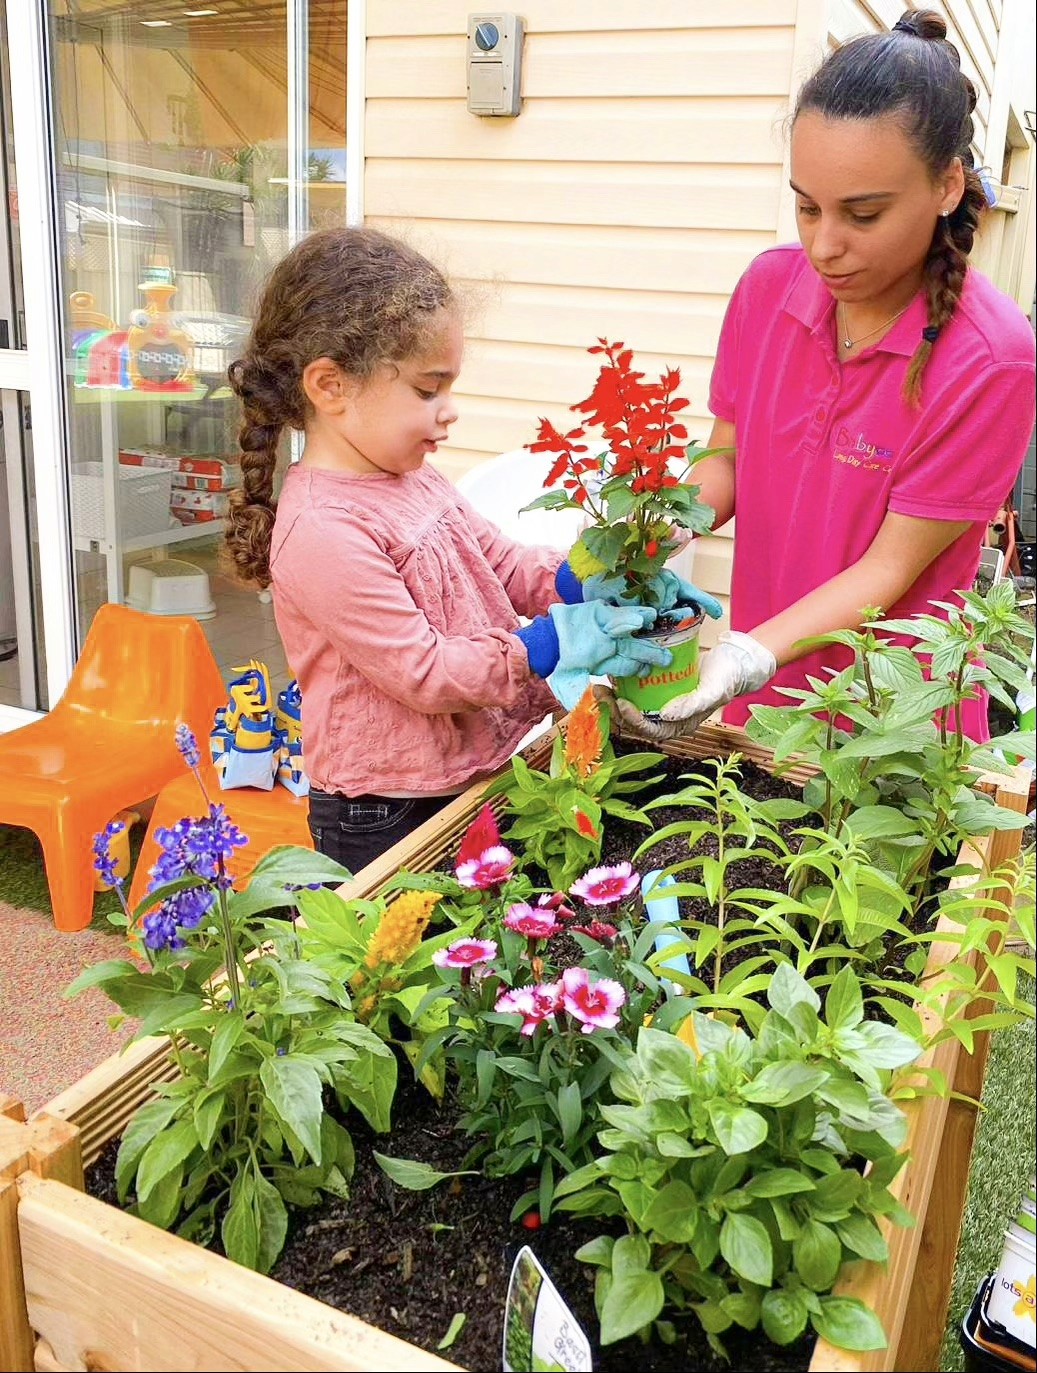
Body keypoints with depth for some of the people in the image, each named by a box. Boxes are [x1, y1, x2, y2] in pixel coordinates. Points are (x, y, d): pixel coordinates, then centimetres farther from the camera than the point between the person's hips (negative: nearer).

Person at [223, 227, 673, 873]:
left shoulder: (413, 479, 4)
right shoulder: (324, 530, -26)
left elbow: (504, 564, 10)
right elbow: (425, 673, -24)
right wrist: (547, 645, -21)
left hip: (467, 781, 9)